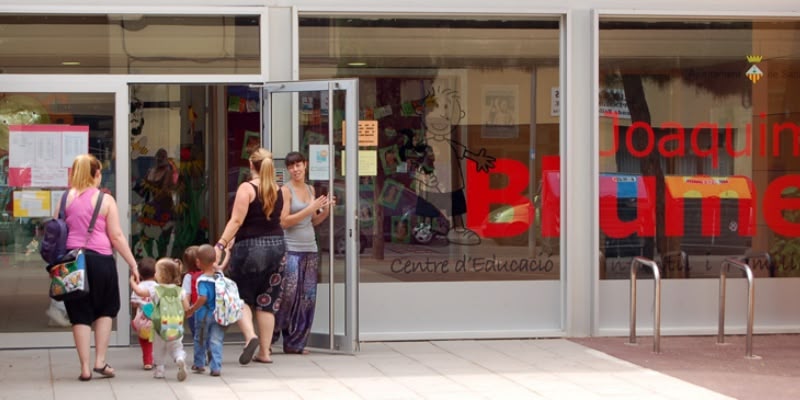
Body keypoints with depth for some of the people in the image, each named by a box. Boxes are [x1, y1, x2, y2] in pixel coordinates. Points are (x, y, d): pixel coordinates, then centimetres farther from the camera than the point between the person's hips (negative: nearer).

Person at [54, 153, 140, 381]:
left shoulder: (66, 199, 7)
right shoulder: (105, 200, -2)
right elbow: (116, 236, -5)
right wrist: (132, 263, 0)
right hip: (100, 259, -2)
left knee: (80, 314, 8)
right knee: (105, 310, 17)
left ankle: (85, 368, 6)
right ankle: (100, 362, 11)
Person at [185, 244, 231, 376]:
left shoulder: (202, 280, -20)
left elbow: (203, 298, -28)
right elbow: (221, 266, 19)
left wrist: (192, 309, -16)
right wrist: (227, 255, 37)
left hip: (204, 314, -4)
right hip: (218, 314, 4)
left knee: (200, 340, 15)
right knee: (216, 341, 3)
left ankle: (199, 364, 30)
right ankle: (216, 367, -5)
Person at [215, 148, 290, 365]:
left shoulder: (247, 188, -9)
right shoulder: (279, 191, 6)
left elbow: (236, 221, -15)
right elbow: (284, 220, 9)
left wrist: (220, 245, -15)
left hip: (250, 247, -5)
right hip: (277, 245, 5)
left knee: (241, 297, 8)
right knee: (267, 300, 9)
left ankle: (250, 335, -15)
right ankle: (264, 351, 10)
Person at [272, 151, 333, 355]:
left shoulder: (310, 189, 14)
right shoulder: (286, 190, -5)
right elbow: (284, 222, -13)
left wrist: (325, 210, 3)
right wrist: (310, 209, -15)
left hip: (310, 248, 7)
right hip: (291, 249, -7)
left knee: (307, 297, 5)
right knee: (288, 295, -11)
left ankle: (295, 343, 12)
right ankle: (269, 338, 1)